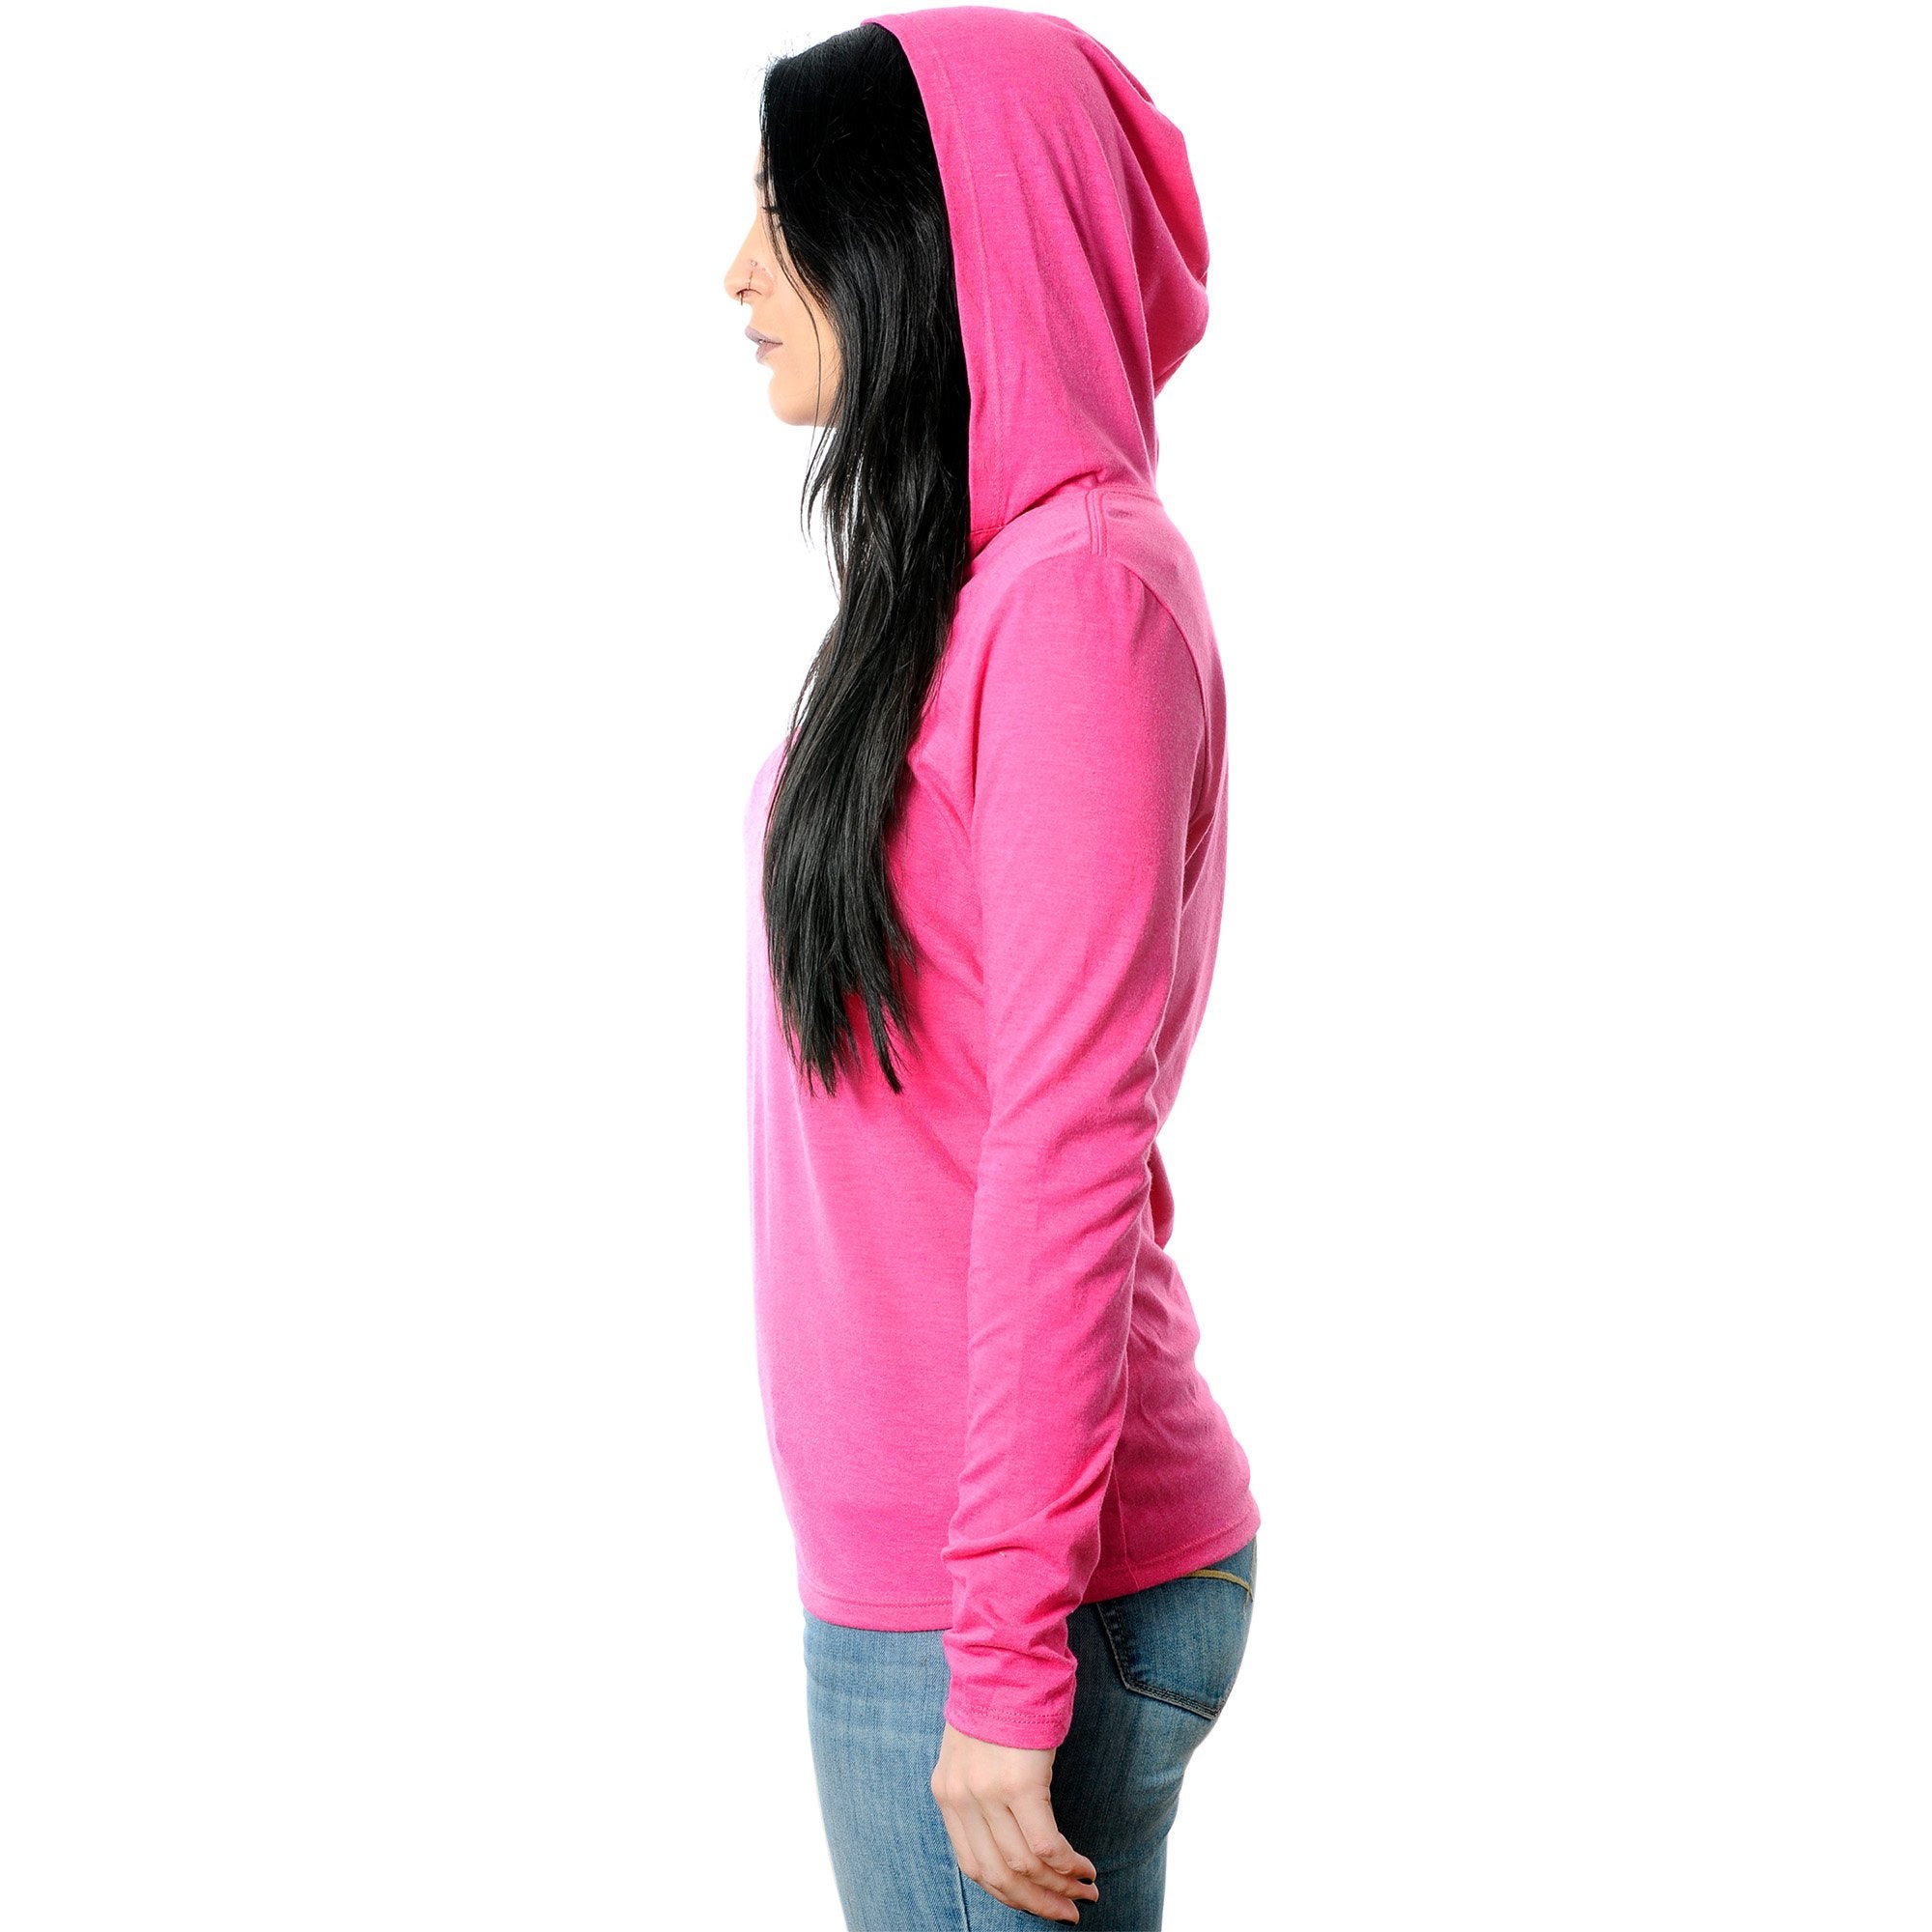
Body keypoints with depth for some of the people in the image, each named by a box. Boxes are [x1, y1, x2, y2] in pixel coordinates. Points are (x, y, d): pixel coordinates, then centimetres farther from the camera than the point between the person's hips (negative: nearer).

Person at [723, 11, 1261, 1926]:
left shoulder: (1081, 587, -16)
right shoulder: (960, 580, 10)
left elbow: (1072, 1157, -20)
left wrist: (1006, 1672, -18)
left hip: (1003, 1596, -8)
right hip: (897, 1559, 8)